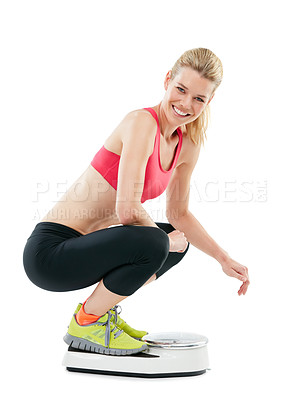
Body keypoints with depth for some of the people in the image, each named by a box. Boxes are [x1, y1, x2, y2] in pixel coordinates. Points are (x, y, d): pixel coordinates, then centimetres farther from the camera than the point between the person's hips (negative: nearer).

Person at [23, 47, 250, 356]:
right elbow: (127, 209, -28)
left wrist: (225, 260, 12)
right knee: (153, 244, -30)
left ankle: (101, 310, 16)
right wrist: (165, 240, -11)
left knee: (178, 242, 20)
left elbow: (179, 215, 17)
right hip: (49, 250, -9)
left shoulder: (188, 145, 6)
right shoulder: (142, 122, -19)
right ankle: (86, 322, -5)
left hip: (82, 243, 9)